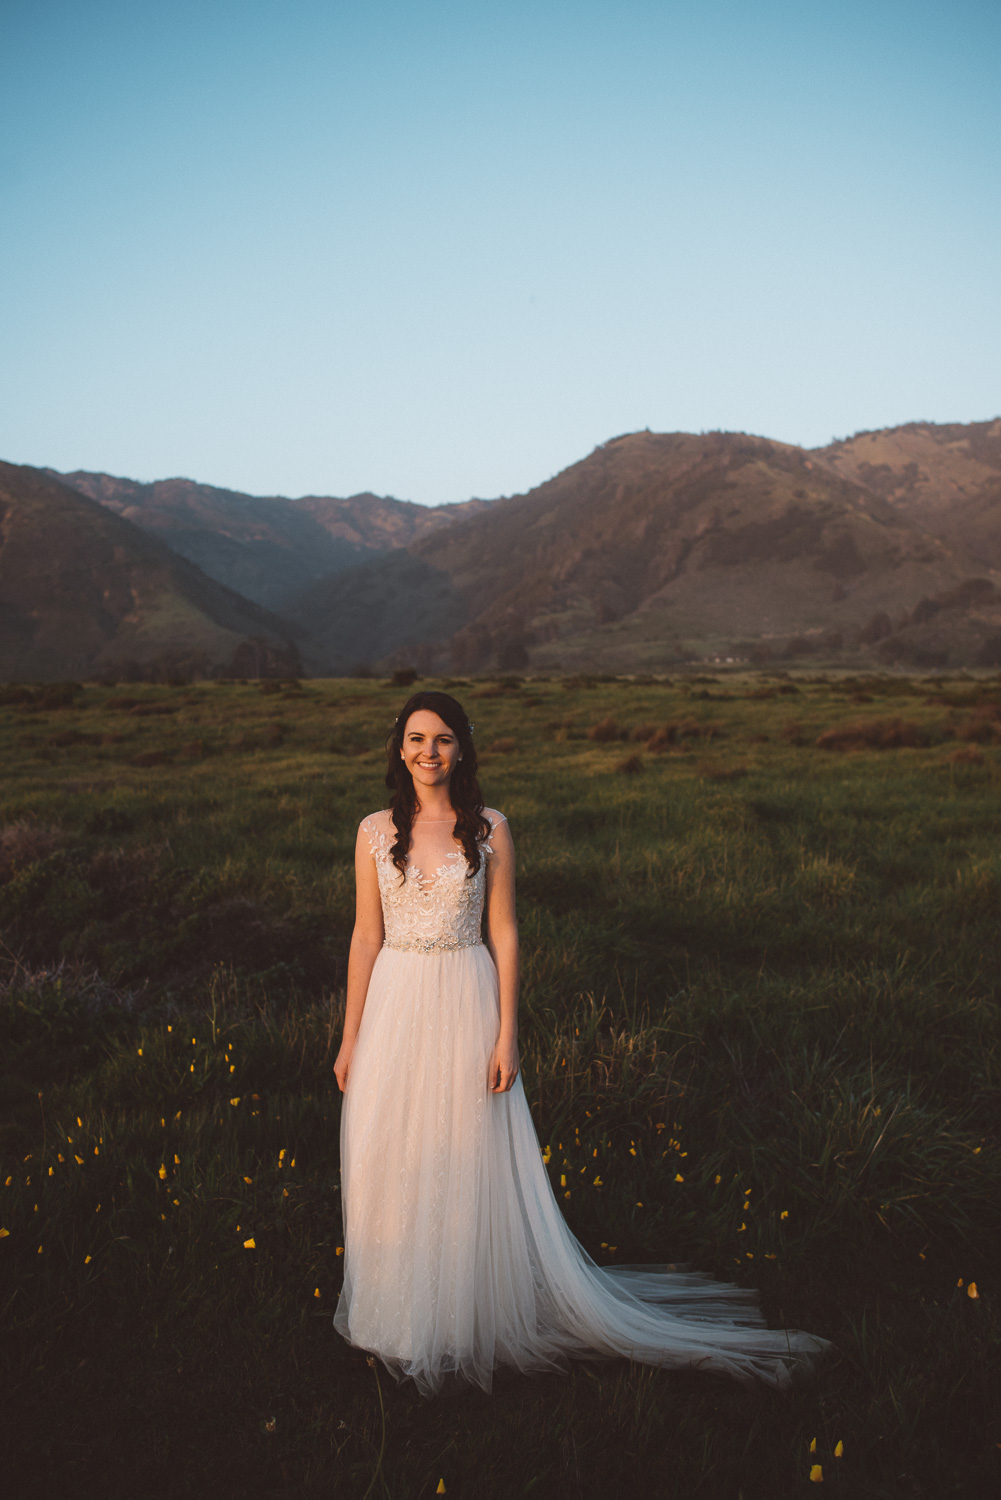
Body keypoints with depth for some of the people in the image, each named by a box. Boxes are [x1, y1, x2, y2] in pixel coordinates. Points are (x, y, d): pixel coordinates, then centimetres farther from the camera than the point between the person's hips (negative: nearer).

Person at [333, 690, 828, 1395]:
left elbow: (504, 935, -2)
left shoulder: (489, 829, -4)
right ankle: (399, 1313, 33)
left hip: (466, 1007, -2)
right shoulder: (376, 831, 1)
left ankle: (468, 1315, 28)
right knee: (392, 1163, 10)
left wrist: (506, 1036, -6)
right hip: (394, 1007, 2)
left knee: (469, 1162, 7)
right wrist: (350, 1037, 4)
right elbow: (366, 935, 4)